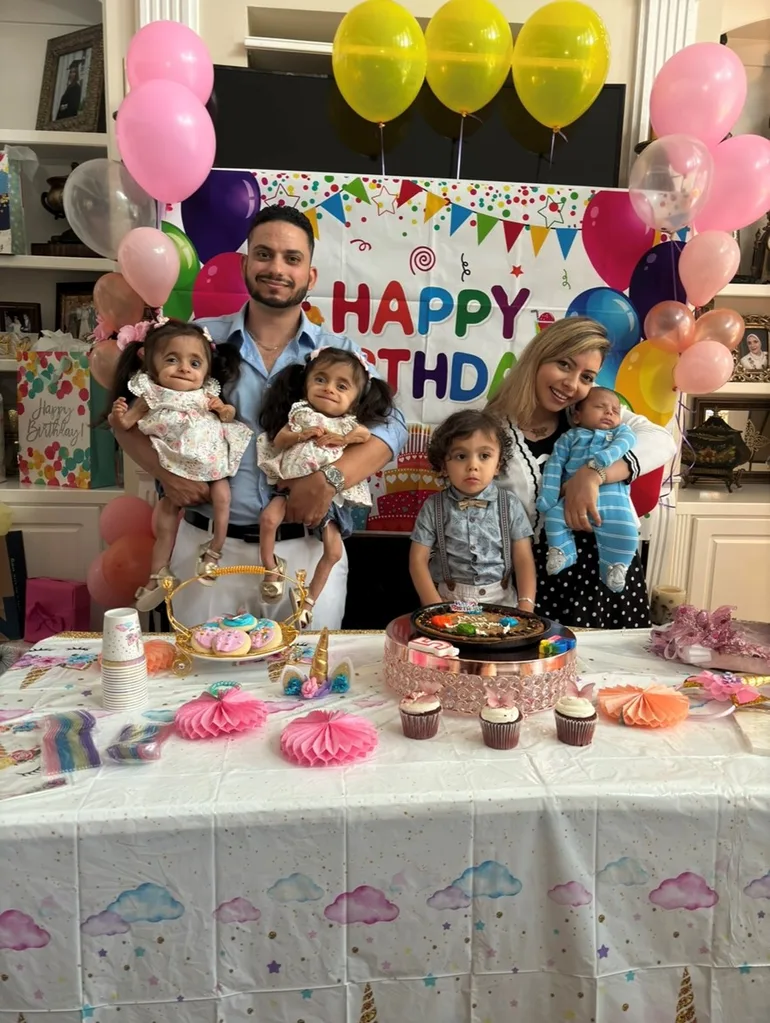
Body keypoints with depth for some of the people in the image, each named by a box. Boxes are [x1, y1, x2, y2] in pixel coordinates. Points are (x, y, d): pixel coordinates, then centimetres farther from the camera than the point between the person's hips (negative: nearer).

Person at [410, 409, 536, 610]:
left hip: (502, 602, 1)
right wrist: (436, 607, -12)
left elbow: (524, 560, 2)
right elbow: (418, 561, -1)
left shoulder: (510, 505, 2)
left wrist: (526, 607, -11)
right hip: (449, 601, -1)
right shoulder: (434, 507, 0)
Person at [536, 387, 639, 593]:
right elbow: (554, 466, 10)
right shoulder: (569, 437, 21)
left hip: (611, 496, 0)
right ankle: (561, 552, -2)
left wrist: (603, 459, -24)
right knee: (554, 517, -21)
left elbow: (625, 443, -1)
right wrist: (548, 498, -5)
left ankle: (615, 565, -3)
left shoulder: (622, 431, 24)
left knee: (625, 529, -20)